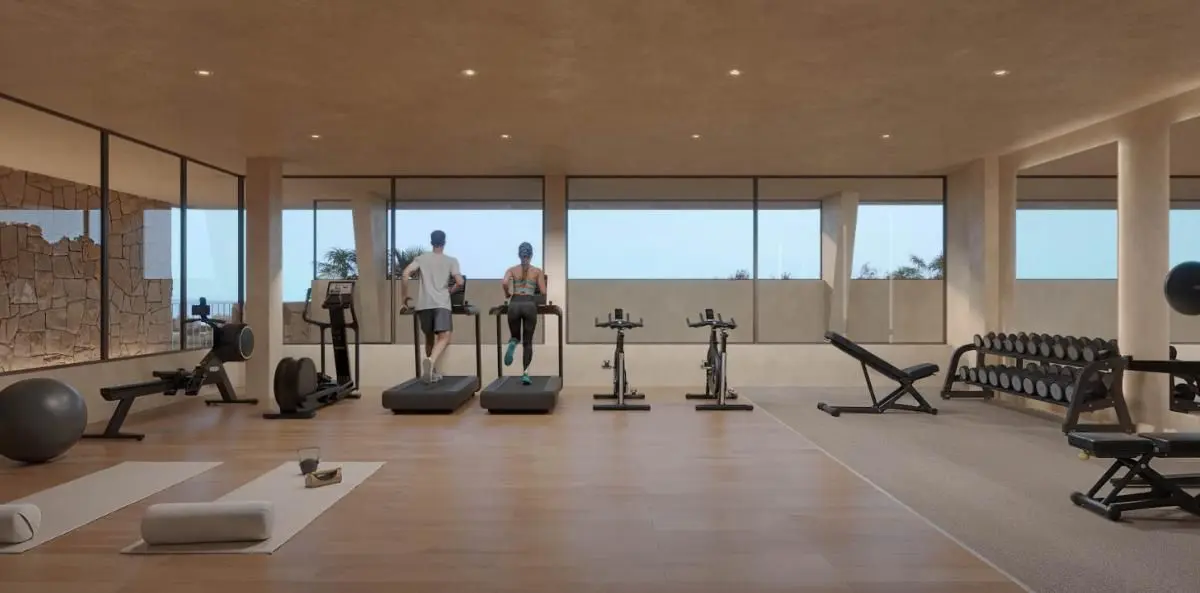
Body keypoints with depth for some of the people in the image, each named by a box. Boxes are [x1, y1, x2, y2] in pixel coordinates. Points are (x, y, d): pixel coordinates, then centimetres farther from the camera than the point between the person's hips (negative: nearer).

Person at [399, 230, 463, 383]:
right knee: (444, 338, -13)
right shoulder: (451, 260, 10)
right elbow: (460, 282, -2)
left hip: (423, 303, 3)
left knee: (429, 338, 19)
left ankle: (434, 371, 20)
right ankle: (431, 361, -42)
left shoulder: (421, 258, 15)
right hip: (442, 303, -3)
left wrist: (404, 296, 9)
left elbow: (405, 274, 1)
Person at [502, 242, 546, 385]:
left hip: (514, 304, 1)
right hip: (530, 305, -1)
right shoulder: (537, 271, 9)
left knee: (515, 336, 21)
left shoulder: (512, 270, 11)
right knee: (527, 342, 7)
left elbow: (505, 283, -8)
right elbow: (543, 291, 4)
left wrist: (507, 294, 11)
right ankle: (525, 373, -7)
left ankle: (512, 344, -18)